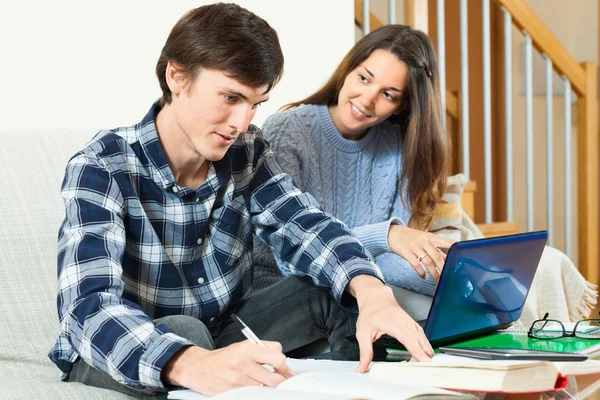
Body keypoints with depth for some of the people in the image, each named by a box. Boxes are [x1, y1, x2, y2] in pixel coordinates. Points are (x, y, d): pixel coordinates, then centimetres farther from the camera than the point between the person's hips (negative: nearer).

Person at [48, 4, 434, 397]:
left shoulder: (246, 152, -6)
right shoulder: (101, 168, -24)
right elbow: (90, 307, -38)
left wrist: (371, 290, -37)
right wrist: (194, 365, -58)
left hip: (222, 339, 5)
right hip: (117, 361, -5)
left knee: (341, 288, -12)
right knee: (182, 332, -36)